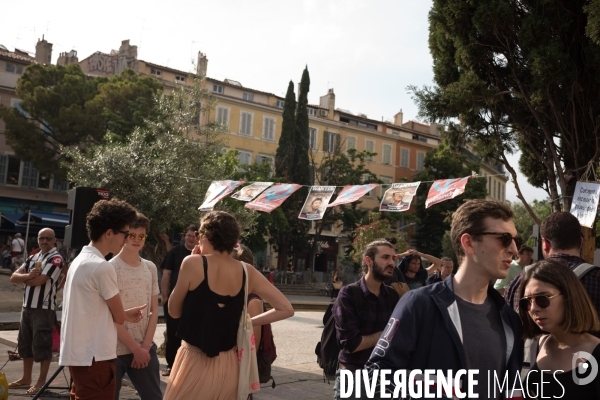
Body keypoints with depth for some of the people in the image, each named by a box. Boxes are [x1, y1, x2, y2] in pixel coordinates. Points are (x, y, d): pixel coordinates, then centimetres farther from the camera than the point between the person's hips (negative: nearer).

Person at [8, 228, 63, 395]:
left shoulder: (56, 259, -10)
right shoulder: (33, 258, 14)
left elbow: (39, 281, -21)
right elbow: (13, 277, 6)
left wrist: (24, 278, -1)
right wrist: (28, 275, -14)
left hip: (44, 308, -8)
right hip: (27, 306, 8)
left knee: (41, 345, -3)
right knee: (25, 344, 16)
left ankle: (42, 381, 7)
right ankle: (26, 378, 29)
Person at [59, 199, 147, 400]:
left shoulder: (80, 261, 10)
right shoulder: (102, 267, -18)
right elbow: (119, 317, -8)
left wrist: (125, 314, 10)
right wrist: (126, 315, 13)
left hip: (78, 353, 9)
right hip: (93, 356, -9)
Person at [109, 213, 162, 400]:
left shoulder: (150, 268, 6)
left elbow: (153, 311, 8)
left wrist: (145, 346, -2)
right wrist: (135, 348, -11)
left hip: (145, 348, 4)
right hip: (115, 349, -4)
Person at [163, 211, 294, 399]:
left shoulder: (193, 263, -11)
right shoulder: (247, 273, -1)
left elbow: (174, 311, 0)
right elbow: (286, 309, 0)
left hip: (194, 362, -4)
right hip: (228, 365, 4)